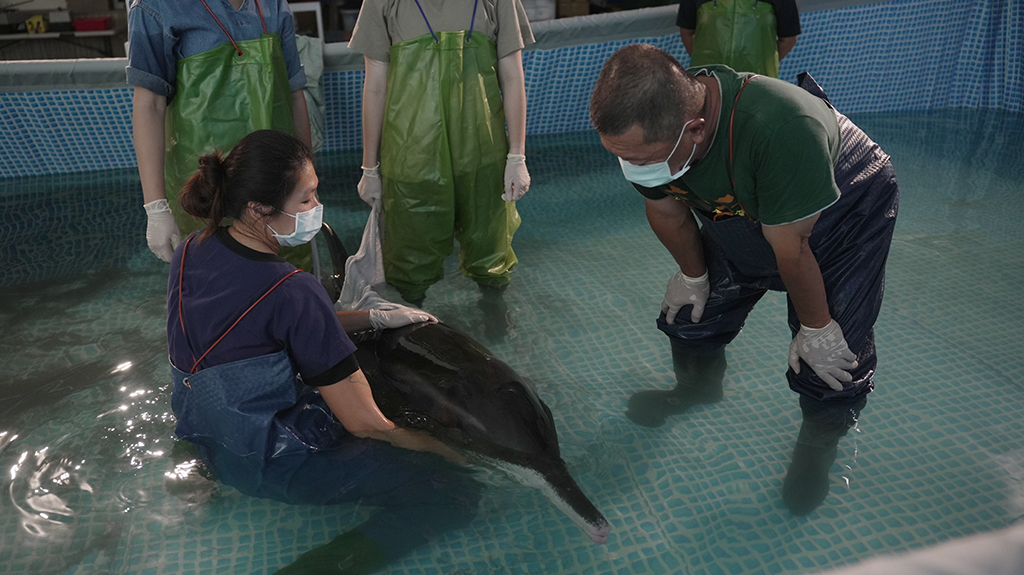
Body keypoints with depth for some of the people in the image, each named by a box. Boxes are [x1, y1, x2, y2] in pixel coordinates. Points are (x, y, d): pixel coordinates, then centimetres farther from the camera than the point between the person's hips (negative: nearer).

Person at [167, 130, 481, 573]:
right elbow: (363, 423, -23)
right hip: (275, 463, -8)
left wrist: (376, 317, 4)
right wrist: (447, 449, -7)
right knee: (458, 493, -9)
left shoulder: (191, 251, -5)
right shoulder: (292, 292, -29)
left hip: (210, 438, 8)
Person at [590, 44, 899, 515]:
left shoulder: (779, 128, -47)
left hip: (844, 216, -5)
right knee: (692, 310, 11)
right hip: (739, 220, 5)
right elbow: (667, 212, -6)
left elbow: (790, 249, -32)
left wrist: (815, 328, -16)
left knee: (830, 357, -8)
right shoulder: (643, 129, -26)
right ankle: (698, 387, 44)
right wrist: (694, 276, 9)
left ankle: (818, 444, 24)